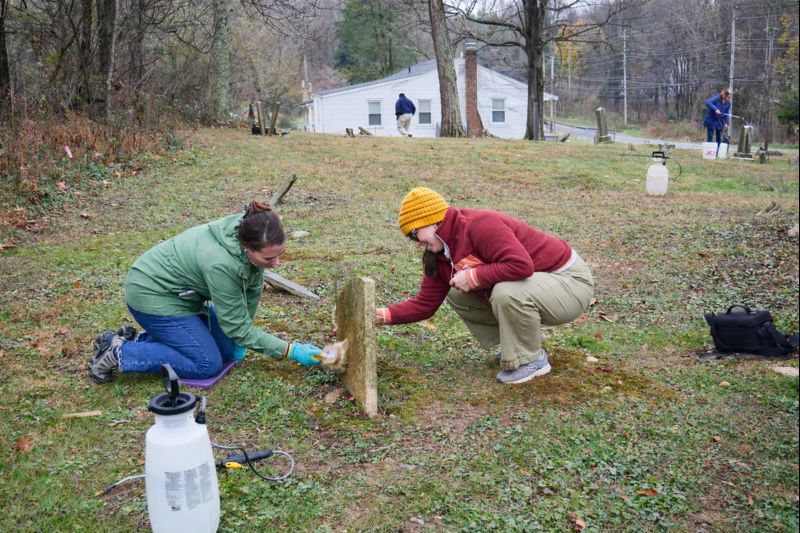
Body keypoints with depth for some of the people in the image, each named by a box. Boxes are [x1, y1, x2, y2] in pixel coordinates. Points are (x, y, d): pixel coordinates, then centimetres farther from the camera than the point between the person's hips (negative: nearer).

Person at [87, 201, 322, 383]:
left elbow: (252, 289, -1)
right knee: (208, 364, -12)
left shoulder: (252, 238, -17)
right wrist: (291, 350, -24)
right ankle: (118, 352, -3)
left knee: (228, 350, 5)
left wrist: (238, 340, 1)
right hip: (152, 294, -8)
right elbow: (238, 328, -26)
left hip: (183, 292, 8)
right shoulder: (220, 263, -37)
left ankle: (138, 339, 13)